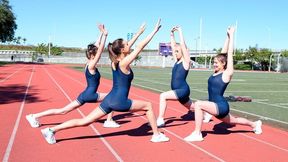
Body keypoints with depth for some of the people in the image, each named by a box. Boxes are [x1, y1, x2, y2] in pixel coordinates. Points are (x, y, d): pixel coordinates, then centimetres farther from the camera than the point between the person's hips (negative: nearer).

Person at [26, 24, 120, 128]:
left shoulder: (89, 64, 8)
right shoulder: (91, 66, -15)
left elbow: (97, 46, 14)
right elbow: (101, 49, -23)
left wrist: (101, 33, 14)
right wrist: (104, 35, -20)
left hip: (86, 95, 9)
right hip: (89, 95, -9)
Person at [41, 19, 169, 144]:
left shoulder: (115, 61, 10)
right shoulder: (124, 63, -12)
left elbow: (129, 46, 23)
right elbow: (141, 46, -11)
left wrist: (139, 33, 30)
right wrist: (154, 31, -4)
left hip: (110, 100, 8)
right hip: (119, 102, -7)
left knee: (84, 121, 7)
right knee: (148, 106, 10)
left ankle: (52, 130, 2)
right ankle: (157, 135, 15)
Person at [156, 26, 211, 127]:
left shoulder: (186, 61, -8)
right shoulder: (177, 61, 11)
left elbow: (183, 45, -15)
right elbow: (173, 46, 10)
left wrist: (180, 32, -12)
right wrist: (172, 35, 6)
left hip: (183, 90, -9)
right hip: (178, 91, 9)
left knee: (163, 96, -25)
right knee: (191, 108, 24)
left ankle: (160, 120, -21)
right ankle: (207, 114, 45)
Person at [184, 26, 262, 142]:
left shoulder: (227, 73, -12)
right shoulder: (216, 72, 6)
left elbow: (229, 53, -12)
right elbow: (223, 53, 8)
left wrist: (231, 35, -7)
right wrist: (228, 37, 13)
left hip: (221, 106, -9)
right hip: (216, 106, 9)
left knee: (198, 104, -28)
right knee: (233, 121, 29)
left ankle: (197, 134, -21)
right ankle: (255, 124, 51)